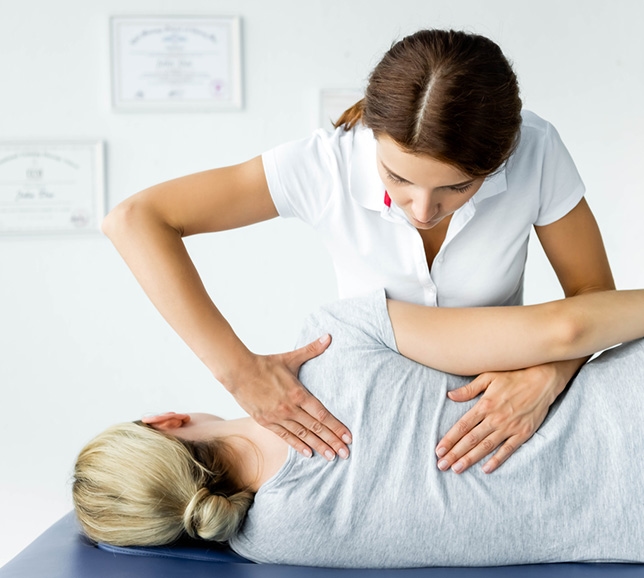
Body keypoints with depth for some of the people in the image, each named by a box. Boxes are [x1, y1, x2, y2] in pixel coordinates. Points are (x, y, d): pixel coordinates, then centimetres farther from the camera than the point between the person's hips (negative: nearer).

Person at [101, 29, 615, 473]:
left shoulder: (535, 152, -23)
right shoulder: (327, 166, -26)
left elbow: (593, 292, -11)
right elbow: (135, 220, -28)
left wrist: (547, 376, -33)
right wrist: (240, 370, -36)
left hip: (493, 408, 1)